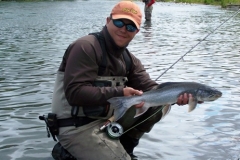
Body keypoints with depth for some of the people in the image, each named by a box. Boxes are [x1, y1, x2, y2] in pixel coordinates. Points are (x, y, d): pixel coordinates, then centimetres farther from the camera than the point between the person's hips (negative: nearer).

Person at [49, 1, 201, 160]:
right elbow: (74, 92, -26)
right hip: (77, 127, -8)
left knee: (158, 102, 1)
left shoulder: (129, 59, 8)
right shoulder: (86, 47, -17)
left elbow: (149, 88, -2)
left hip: (109, 119, 8)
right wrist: (119, 93, -30)